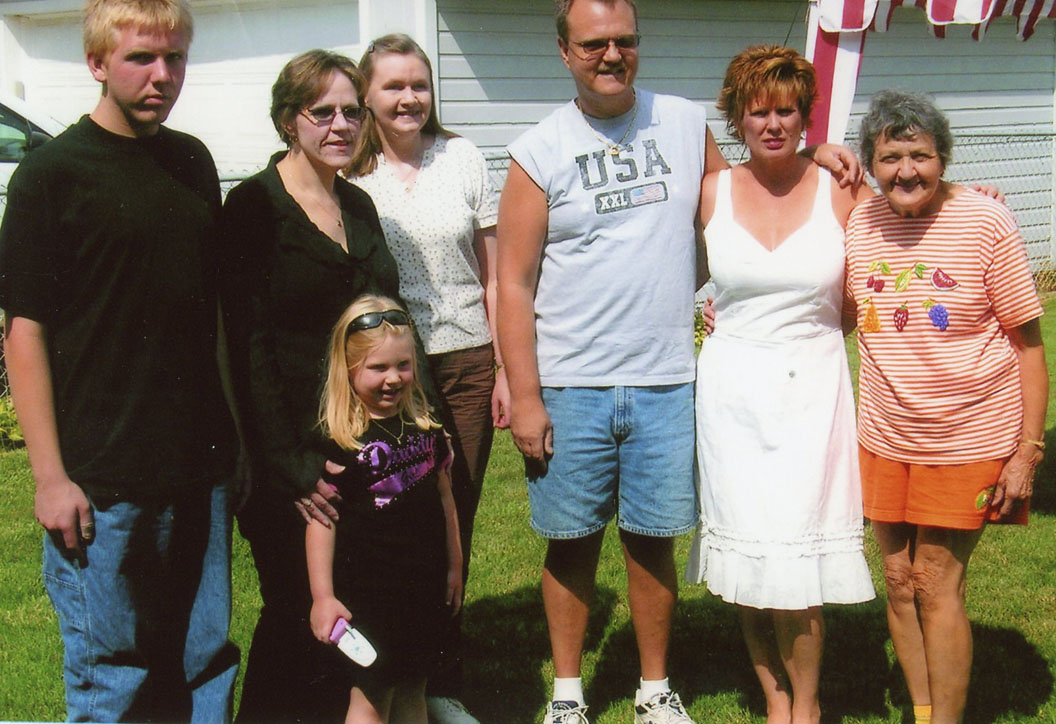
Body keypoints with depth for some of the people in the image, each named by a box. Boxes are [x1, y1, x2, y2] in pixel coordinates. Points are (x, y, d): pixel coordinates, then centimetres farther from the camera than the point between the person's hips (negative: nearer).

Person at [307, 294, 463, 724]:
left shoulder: (426, 426, 7)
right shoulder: (337, 439, -12)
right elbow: (320, 519, -12)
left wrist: (454, 567, 19)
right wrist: (322, 597, -13)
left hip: (425, 587, 6)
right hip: (367, 589, -6)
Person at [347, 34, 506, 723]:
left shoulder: (462, 158, 4)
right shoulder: (352, 175, 1)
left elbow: (493, 273, 7)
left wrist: (506, 368, 3)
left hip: (466, 363, 1)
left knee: (455, 524, 7)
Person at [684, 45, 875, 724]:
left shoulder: (841, 192, -1)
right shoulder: (711, 194, 3)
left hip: (811, 388, -2)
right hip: (732, 390, 2)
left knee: (794, 560, -5)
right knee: (748, 558, 6)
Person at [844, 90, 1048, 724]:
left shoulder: (986, 224, -12)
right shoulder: (859, 225, -1)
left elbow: (1029, 344, -8)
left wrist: (1027, 451, -11)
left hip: (968, 436, -4)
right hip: (885, 438, 4)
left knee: (938, 584, 0)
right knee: (899, 580, 11)